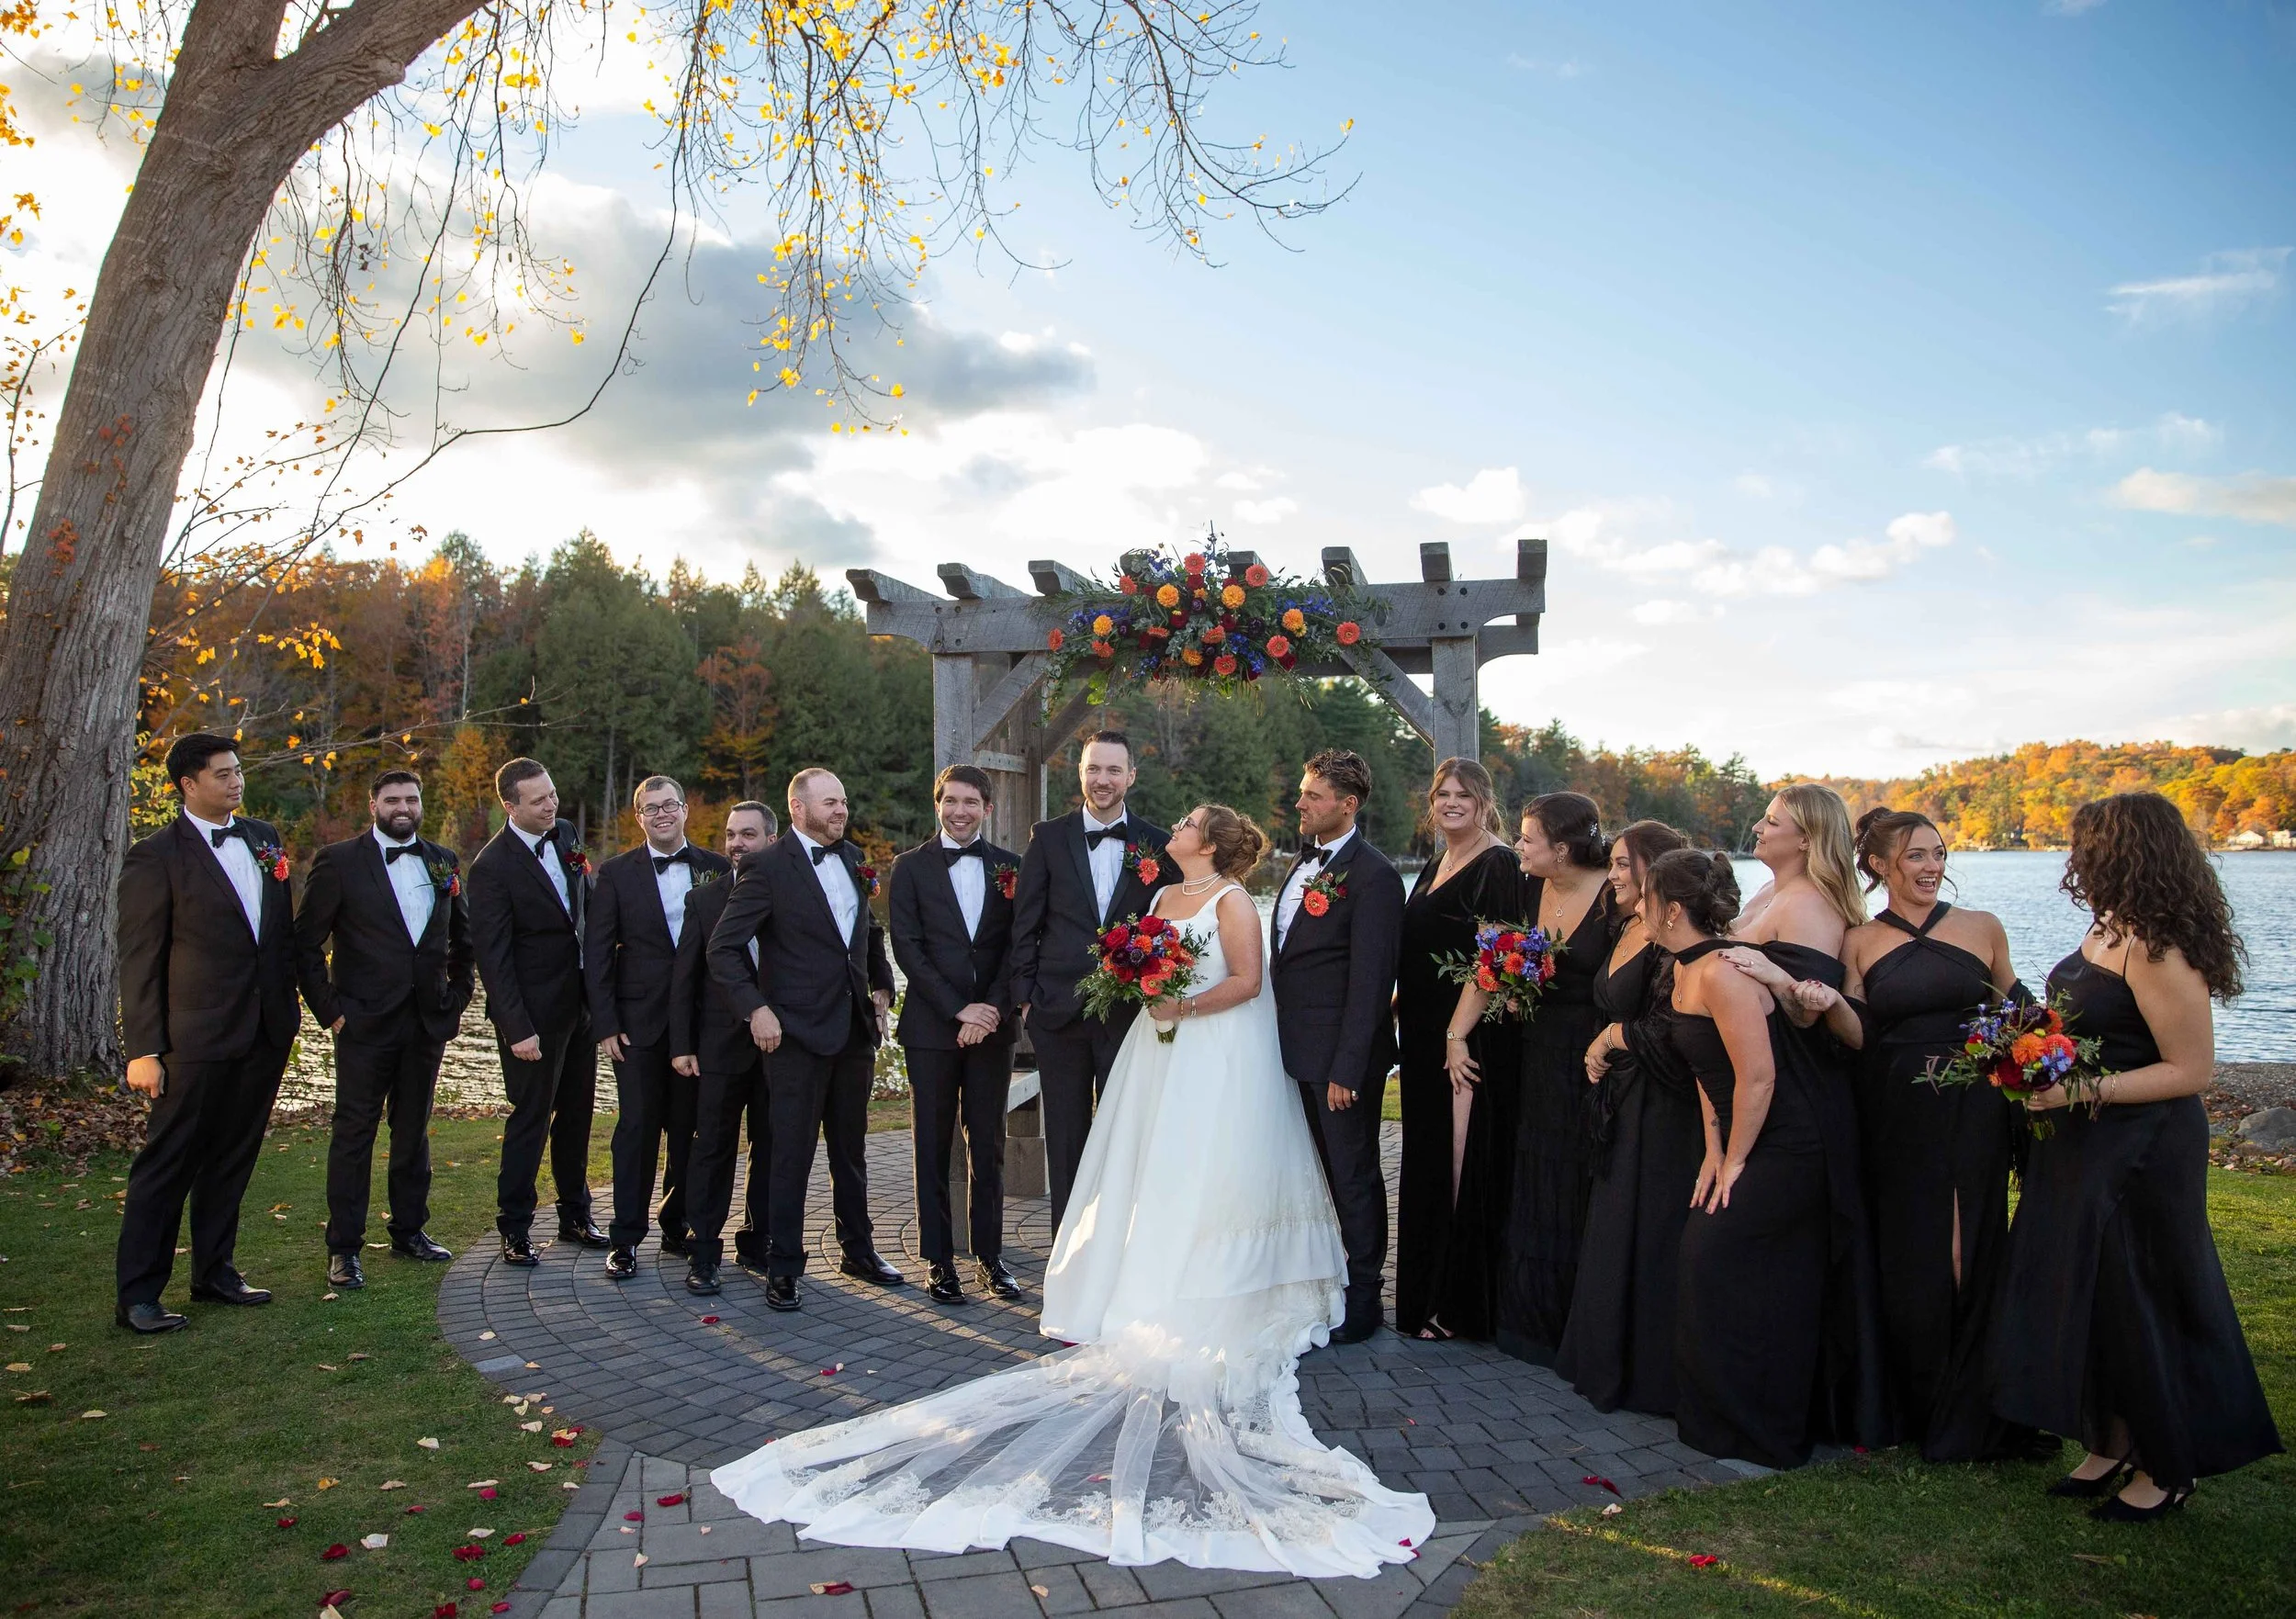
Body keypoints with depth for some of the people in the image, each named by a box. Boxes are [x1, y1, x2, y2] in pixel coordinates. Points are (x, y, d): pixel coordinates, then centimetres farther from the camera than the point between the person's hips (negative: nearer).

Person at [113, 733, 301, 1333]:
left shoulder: (264, 838, 10)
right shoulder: (155, 857, -8)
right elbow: (139, 961, -9)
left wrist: (289, 1003, 12)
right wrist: (143, 1049, -12)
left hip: (265, 1033, 6)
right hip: (197, 1037, -6)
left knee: (232, 1160, 16)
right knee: (167, 1165, 2)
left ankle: (215, 1271, 29)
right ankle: (138, 1296, 11)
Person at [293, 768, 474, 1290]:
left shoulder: (444, 861, 9)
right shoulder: (338, 861, -4)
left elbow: (464, 938, 17)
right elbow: (306, 943, -4)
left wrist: (458, 997, 9)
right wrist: (328, 1009, -8)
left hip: (427, 1021, 4)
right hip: (365, 1022, -4)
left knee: (414, 1129, 13)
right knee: (354, 1131, 1)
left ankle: (410, 1231, 25)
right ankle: (344, 1248, 10)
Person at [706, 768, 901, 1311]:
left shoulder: (854, 859, 10)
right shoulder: (767, 868, -10)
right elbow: (723, 948, -11)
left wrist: (881, 986, 13)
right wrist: (756, 1009, -17)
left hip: (856, 1027, 6)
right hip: (797, 1031, -6)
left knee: (851, 1146, 17)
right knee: (793, 1152, 1)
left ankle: (858, 1249, 30)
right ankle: (782, 1267, 13)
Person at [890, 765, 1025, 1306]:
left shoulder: (1010, 866, 7)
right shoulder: (911, 867, 3)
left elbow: (1017, 947, 3)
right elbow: (907, 947, -5)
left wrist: (992, 1010, -10)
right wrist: (958, 1009, -13)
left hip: (992, 1024, 1)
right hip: (931, 1027, -1)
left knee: (989, 1145, 8)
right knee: (933, 1147, 5)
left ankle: (990, 1256, 17)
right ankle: (939, 1261, 14)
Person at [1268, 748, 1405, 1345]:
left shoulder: (1373, 876, -16)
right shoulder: (1304, 862, 12)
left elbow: (1370, 981, -19)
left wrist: (1347, 1068, -21)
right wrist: (1283, 1039, 12)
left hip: (1342, 1055, -8)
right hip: (1300, 1050, 8)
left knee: (1354, 1176, 5)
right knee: (1329, 1170, 17)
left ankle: (1362, 1300, 19)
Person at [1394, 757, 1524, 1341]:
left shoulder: (1496, 864, -11)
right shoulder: (1434, 867, 16)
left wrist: (1461, 1031, -22)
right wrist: (1399, 1007, 14)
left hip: (1470, 1036, -9)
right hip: (1426, 1036, 9)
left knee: (1463, 1158, -2)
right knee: (1429, 1159, 14)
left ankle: (1461, 1303, 9)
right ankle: (1428, 1294, 25)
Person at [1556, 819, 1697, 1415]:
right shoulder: (1627, 931, 11)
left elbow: (1672, 1031, -22)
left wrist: (1612, 1039, -9)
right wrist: (1601, 1053, 6)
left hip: (1660, 1113, -9)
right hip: (1620, 1103, 9)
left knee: (1646, 1237, 0)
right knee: (1612, 1229, 15)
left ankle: (1650, 1373, 14)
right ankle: (1608, 1361, 28)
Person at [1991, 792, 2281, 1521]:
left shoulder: (2156, 951, -23)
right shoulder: (2110, 931, 6)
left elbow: (2193, 1069, -23)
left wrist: (2086, 1091, -26)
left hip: (2140, 1156, -9)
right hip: (2088, 1152, 9)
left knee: (2136, 1308, 5)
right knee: (2087, 1298, 16)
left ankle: (2167, 1471, 23)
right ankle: (2113, 1448, 31)